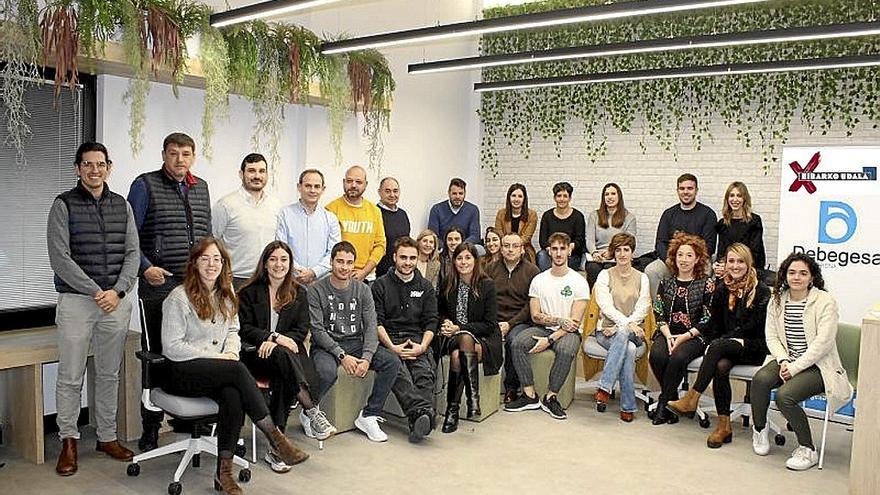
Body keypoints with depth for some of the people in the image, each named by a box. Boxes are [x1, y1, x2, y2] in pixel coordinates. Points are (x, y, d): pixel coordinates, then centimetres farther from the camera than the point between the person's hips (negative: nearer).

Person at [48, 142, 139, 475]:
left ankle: (107, 436, 22)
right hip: (76, 300, -3)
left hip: (117, 300, 3)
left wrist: (118, 291, -8)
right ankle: (68, 441, 17)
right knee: (70, 377, 3)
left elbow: (132, 253, 6)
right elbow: (60, 257, -9)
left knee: (109, 374, 11)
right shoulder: (64, 205, -2)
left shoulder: (121, 206, 10)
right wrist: (96, 292, -14)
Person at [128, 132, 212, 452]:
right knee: (158, 354, 3)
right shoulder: (145, 185, -1)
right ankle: (151, 425, 15)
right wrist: (146, 268, -15)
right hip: (159, 285, -4)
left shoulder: (201, 187, 14)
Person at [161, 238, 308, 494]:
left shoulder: (226, 294, 13)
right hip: (181, 372, -5)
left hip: (216, 372, 5)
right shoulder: (179, 297, -7)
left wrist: (231, 352, -5)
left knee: (233, 396, -31)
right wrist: (216, 357, -14)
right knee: (238, 369, -32)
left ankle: (224, 470, -23)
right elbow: (172, 346, -11)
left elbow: (233, 331, 18)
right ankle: (275, 438, -29)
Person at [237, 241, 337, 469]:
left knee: (282, 379, -34)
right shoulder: (249, 292, 8)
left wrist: (274, 342, -11)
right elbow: (244, 329, 0)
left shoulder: (298, 293, 15)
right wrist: (275, 336, -15)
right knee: (281, 355, -37)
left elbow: (302, 330, 7)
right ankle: (311, 412, -34)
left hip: (288, 352, 2)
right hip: (255, 355, -2)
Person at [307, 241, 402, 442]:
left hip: (356, 343, 4)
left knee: (392, 362, -18)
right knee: (327, 372, -37)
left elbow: (371, 327, 0)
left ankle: (368, 416, -7)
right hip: (326, 345, -4)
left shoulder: (362, 290, 7)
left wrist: (366, 357, -18)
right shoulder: (316, 290, -3)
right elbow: (317, 329, -11)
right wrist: (342, 355, -22)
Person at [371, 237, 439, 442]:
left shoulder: (425, 287, 19)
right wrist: (392, 347, -13)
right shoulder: (380, 285, 11)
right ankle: (423, 412, -51)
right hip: (389, 340, -2)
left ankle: (417, 418, -46)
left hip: (417, 340, 2)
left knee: (424, 373, -29)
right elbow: (377, 322, 1)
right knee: (398, 371, -34)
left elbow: (431, 323, 12)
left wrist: (422, 346, -8)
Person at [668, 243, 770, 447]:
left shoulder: (761, 291, -4)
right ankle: (724, 426, -24)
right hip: (726, 348, 4)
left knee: (718, 345, -33)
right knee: (721, 366, -30)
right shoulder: (722, 290, 11)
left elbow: (752, 326, -10)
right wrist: (715, 345, -6)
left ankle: (692, 398, -31)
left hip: (753, 348, -4)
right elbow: (715, 326, 12)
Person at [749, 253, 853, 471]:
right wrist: (784, 361, -13)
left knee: (784, 395, -28)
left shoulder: (825, 301, -9)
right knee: (760, 379, -27)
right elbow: (772, 336, 5)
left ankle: (808, 450, -7)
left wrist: (795, 367, -19)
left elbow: (823, 342, -15)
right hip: (787, 359, 5)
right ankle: (759, 429, -1)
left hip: (817, 365, -4)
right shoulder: (776, 301, 8)